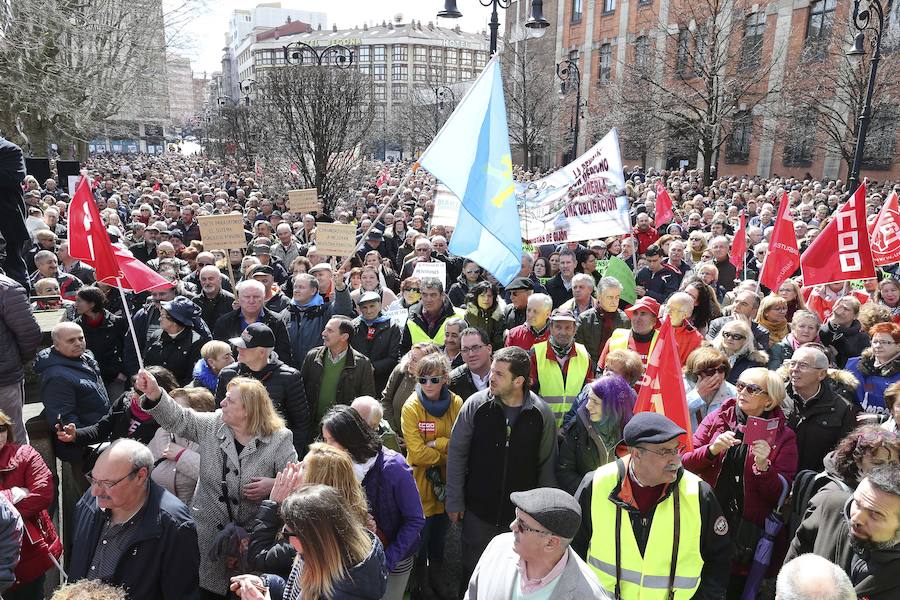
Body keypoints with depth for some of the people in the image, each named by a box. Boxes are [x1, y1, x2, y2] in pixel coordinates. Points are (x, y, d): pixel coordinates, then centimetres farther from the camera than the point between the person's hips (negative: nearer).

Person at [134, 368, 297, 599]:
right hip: (208, 533, 3)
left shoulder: (279, 439, -10)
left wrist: (273, 485, -24)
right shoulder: (212, 425, 0)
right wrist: (154, 394, -18)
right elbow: (177, 419, -5)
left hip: (252, 536, -3)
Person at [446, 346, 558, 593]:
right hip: (478, 509, 0)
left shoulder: (541, 413, -11)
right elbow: (457, 453, -3)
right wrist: (454, 500, -2)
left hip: (522, 513, 0)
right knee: (473, 568, 16)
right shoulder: (476, 405, -12)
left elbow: (547, 464, 1)